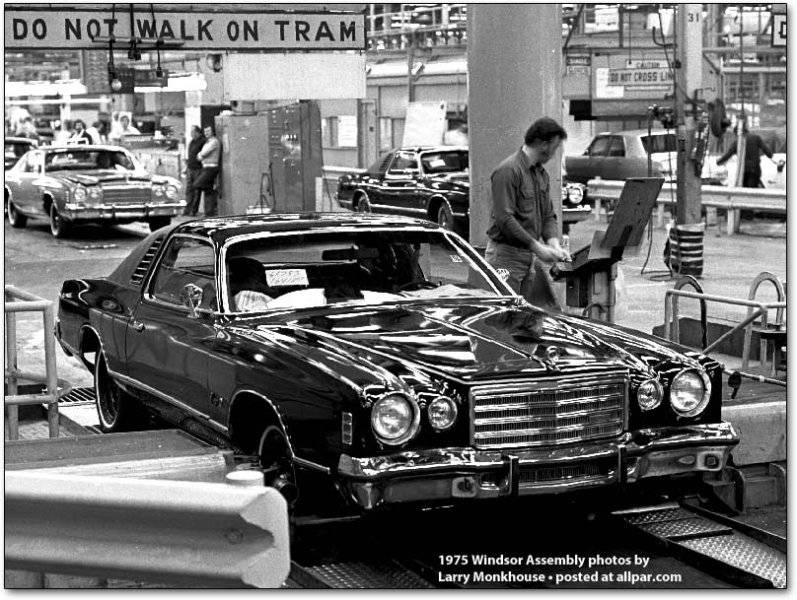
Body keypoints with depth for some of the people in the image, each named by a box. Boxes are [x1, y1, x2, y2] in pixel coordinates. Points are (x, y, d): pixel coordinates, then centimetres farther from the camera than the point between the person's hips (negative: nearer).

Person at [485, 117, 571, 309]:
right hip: (506, 255, -9)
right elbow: (504, 220, -22)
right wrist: (538, 247, -21)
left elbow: (548, 215, 16)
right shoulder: (508, 171, -16)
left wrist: (554, 243, -4)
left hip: (531, 257, 9)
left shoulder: (541, 174, 14)